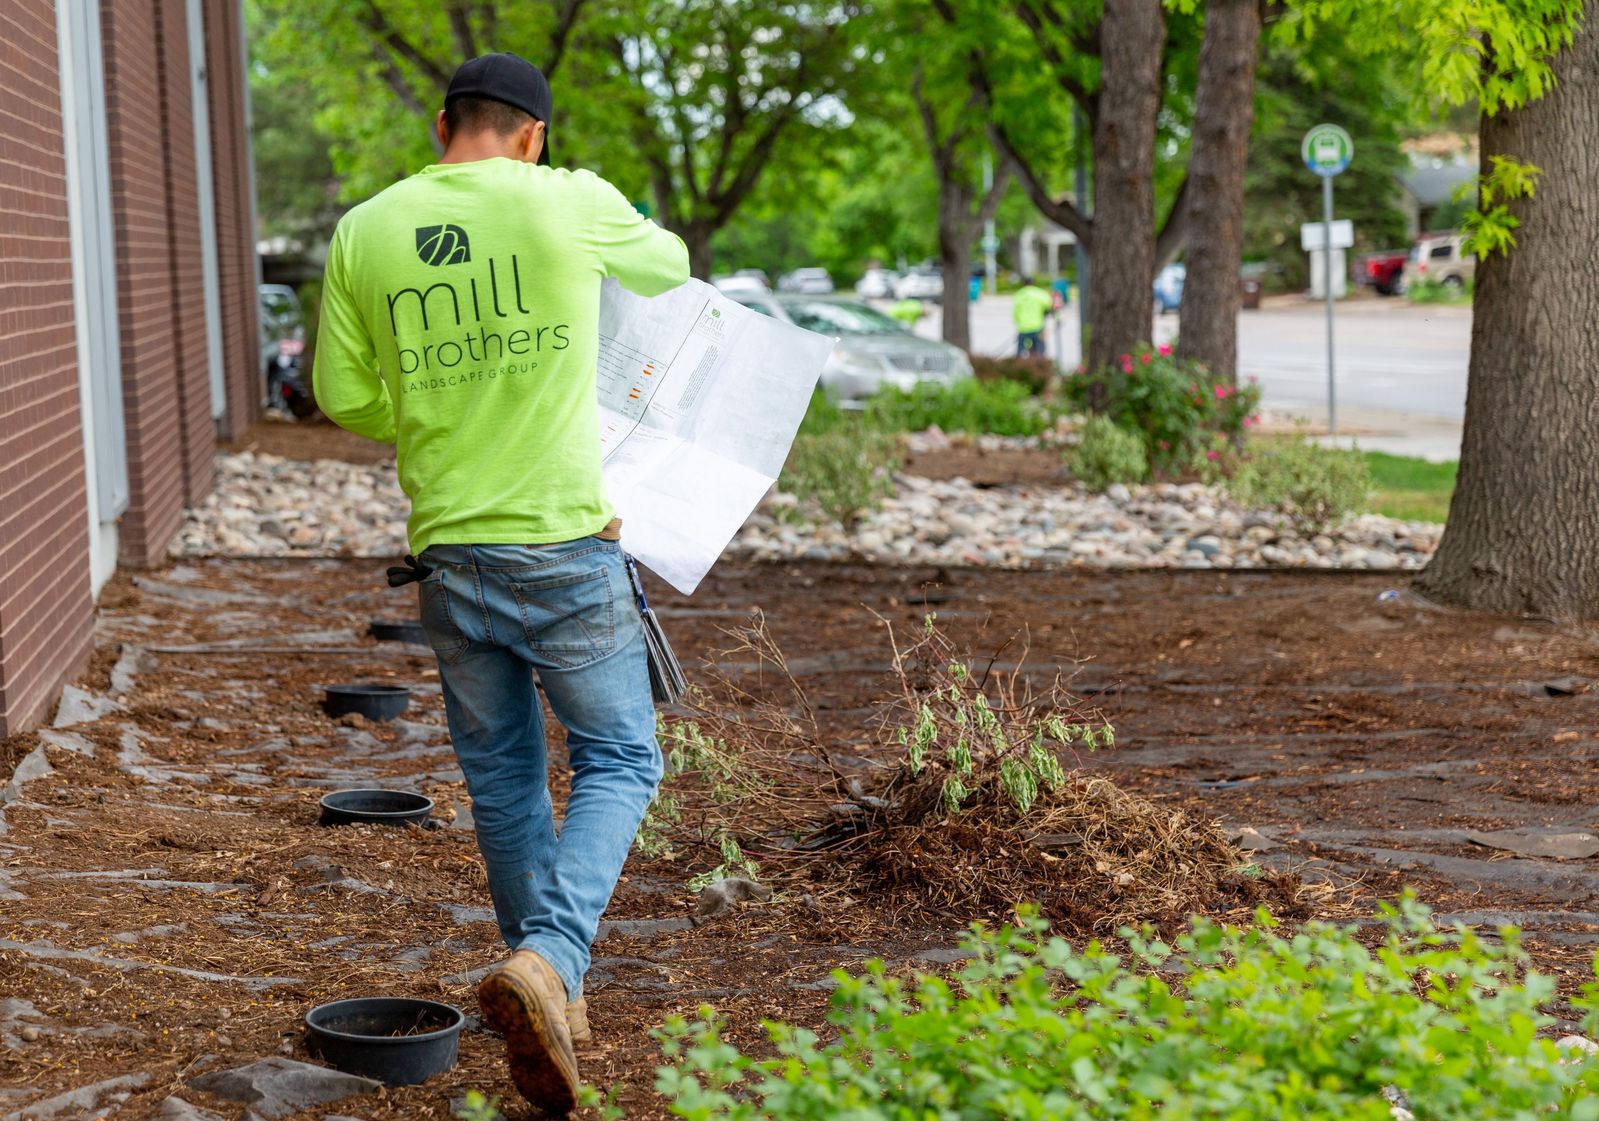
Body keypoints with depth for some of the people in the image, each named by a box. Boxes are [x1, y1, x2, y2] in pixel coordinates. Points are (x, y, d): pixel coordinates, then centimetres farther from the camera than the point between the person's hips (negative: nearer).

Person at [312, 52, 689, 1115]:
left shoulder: (365, 231, 2)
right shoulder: (569, 203, -6)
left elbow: (342, 394, 7)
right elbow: (668, 266, 14)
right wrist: (628, 236, 36)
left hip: (450, 552, 4)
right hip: (567, 549, -4)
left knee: (503, 779, 17)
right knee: (618, 760, 8)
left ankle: (556, 998, 30)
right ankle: (549, 959, -13)